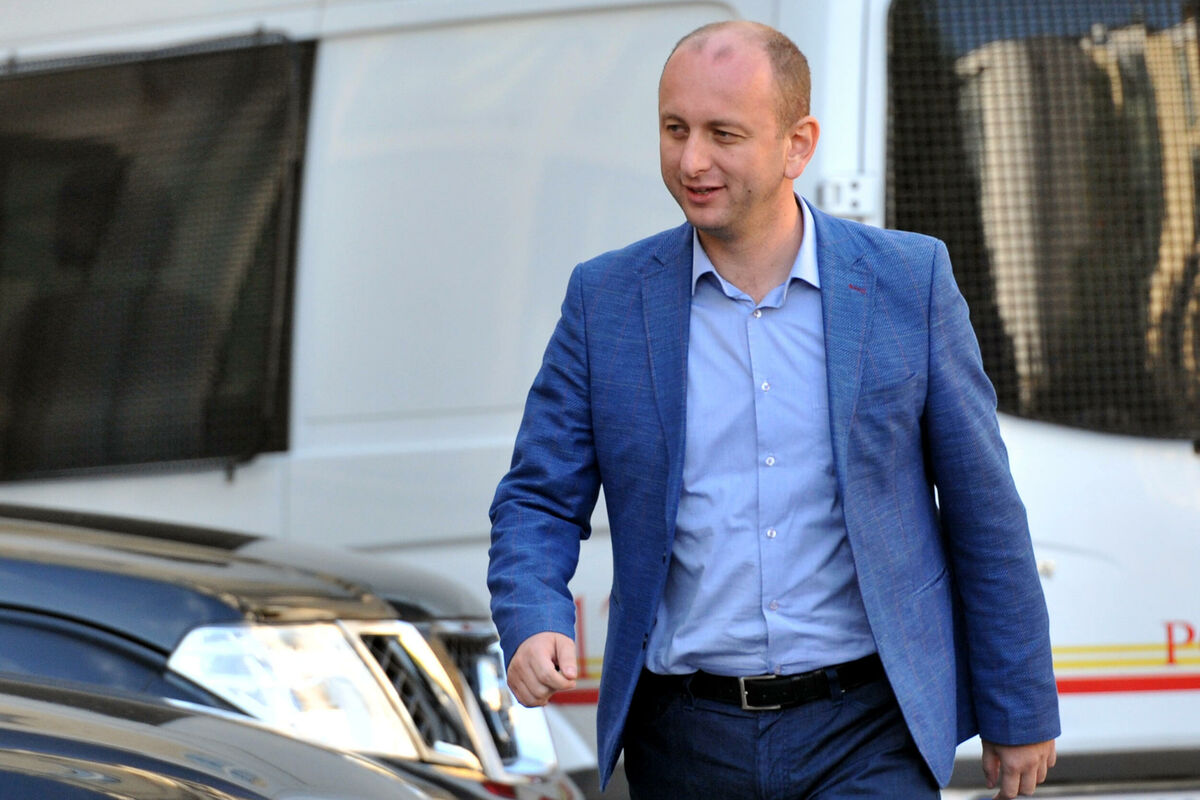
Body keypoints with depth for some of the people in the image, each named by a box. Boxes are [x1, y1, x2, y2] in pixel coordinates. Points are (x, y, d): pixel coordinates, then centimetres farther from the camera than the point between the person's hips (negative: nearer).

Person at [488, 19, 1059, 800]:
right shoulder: (607, 298, 3)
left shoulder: (908, 282, 0)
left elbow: (983, 508, 4)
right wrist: (533, 626, -15)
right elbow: (538, 501, 5)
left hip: (862, 737, -2)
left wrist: (1021, 713, 7)